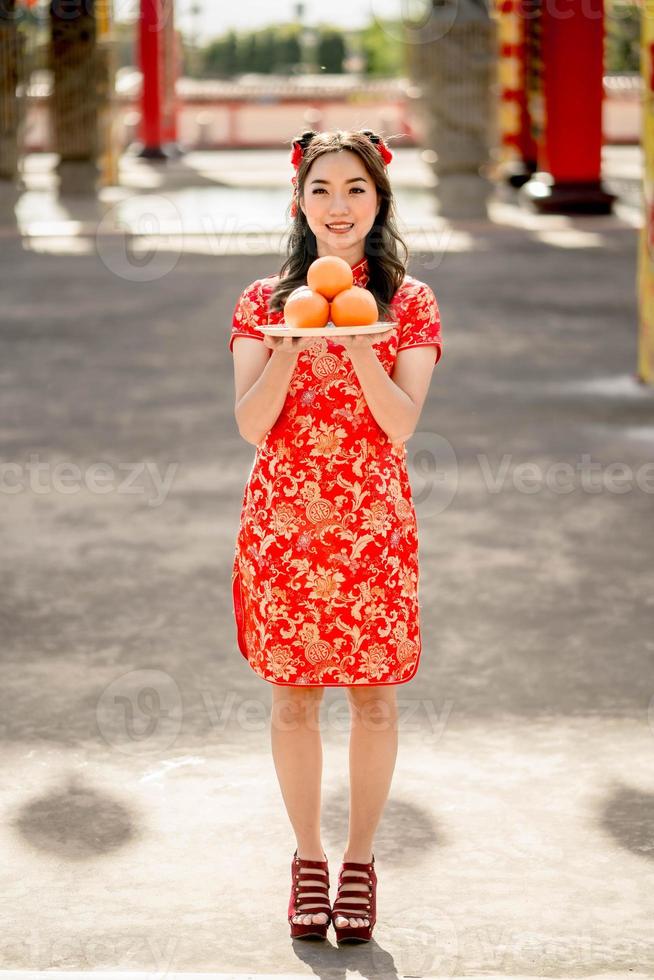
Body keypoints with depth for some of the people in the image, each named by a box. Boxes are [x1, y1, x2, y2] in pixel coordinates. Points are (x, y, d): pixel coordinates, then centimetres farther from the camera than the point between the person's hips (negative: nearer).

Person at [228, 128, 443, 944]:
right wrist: (292, 343, -18)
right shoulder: (265, 301, 4)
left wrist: (358, 342, -21)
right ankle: (308, 856, 22)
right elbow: (251, 425, -5)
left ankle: (360, 859, 19)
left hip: (373, 524, -1)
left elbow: (402, 425, -8)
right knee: (293, 694, 7)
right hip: (283, 522, 1)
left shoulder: (408, 302, 2)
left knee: (373, 694, 4)